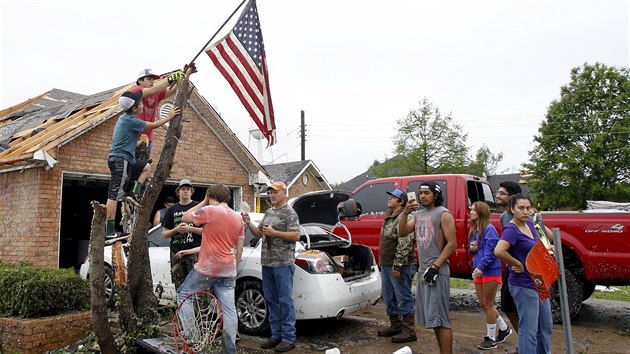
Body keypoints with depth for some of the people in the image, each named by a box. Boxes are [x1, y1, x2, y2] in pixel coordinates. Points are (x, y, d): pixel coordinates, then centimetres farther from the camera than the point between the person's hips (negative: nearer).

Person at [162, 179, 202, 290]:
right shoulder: (172, 210, 14)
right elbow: (165, 234, 15)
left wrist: (189, 228, -13)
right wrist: (176, 229, -5)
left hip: (194, 252, -4)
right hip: (176, 253, 4)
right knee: (179, 288, 8)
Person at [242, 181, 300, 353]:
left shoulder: (289, 213, -5)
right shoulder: (268, 212, 17)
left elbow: (296, 236, -13)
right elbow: (259, 233, 20)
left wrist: (274, 233, -17)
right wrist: (249, 223, 3)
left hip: (283, 263, -8)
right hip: (267, 263, 8)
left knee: (285, 300, -4)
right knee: (271, 300, 12)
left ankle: (288, 338, 3)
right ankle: (276, 335, 21)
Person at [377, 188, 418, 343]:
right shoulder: (389, 217, 16)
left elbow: (404, 245, -23)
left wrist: (397, 266, -23)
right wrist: (382, 261, 21)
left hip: (399, 267, -10)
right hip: (386, 265, 10)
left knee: (404, 299, -1)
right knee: (389, 298, 17)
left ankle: (409, 331, 8)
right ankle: (395, 326, 31)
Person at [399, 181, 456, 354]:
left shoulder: (443, 214, -8)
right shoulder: (419, 214, 14)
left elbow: (452, 244, -13)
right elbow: (402, 232, 10)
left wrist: (435, 266, -18)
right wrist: (405, 213, -5)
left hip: (437, 272, -8)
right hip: (423, 271, 8)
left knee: (439, 318, -7)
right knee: (432, 317, 13)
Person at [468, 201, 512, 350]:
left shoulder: (489, 229, -15)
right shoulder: (474, 230, 10)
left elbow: (491, 251, -20)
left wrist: (481, 267, -25)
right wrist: (471, 248, -3)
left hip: (490, 271, -8)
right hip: (479, 271, 8)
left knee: (487, 304, 0)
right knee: (483, 304, 14)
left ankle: (491, 339, 14)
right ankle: (504, 328, 34)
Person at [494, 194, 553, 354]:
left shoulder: (529, 224, 6)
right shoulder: (512, 229, -20)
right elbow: (499, 251, -37)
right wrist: (519, 264, -23)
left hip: (538, 282, 9)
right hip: (524, 285, -9)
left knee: (546, 325, 20)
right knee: (529, 329, 0)